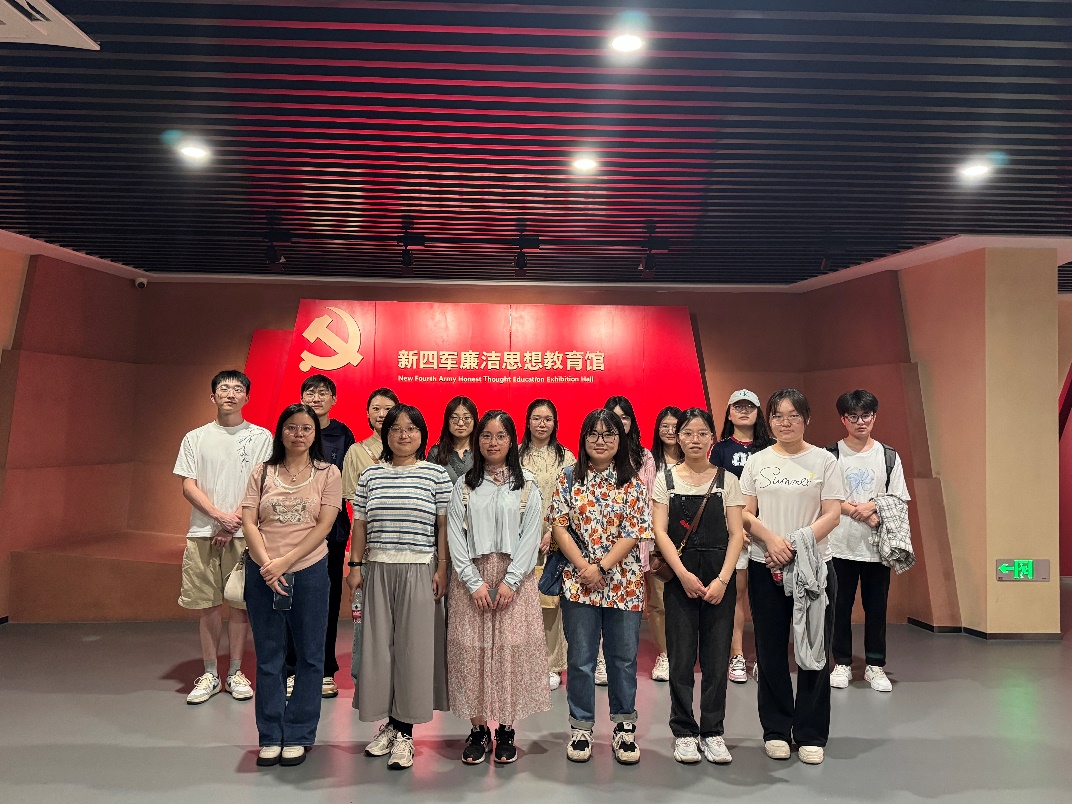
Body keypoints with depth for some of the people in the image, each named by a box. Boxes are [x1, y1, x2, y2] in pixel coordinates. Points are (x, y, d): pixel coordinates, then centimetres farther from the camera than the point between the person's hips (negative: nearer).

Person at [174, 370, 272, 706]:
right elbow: (188, 487, 2)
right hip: (203, 533, 1)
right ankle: (210, 674, 17)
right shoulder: (196, 438, 8)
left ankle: (235, 673, 16)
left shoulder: (261, 437, 4)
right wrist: (219, 515, -12)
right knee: (208, 604, 5)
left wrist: (235, 522, -11)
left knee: (240, 601, 4)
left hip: (244, 533, -1)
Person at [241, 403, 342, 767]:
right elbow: (249, 523, 0)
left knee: (309, 655, 6)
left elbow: (324, 525, -6)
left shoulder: (328, 473, 1)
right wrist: (267, 565, -14)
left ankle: (298, 736, 20)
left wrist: (285, 562, -14)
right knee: (268, 656, 8)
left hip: (309, 571, -1)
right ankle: (270, 736, 20)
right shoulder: (262, 473, 6)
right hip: (263, 573, 1)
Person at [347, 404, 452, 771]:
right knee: (379, 643, 6)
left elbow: (444, 525, 0)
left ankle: (405, 731, 10)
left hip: (419, 571, -2)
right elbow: (360, 524, 10)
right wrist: (355, 564, 5)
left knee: (413, 645, 0)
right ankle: (388, 723, 22)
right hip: (378, 569, 3)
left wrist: (442, 568, -6)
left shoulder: (437, 474, 1)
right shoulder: (370, 475, 8)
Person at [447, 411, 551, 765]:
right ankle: (478, 729, 13)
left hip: (514, 579, -1)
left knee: (511, 651, -1)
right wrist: (474, 582, -10)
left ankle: (505, 729, 12)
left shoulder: (527, 485, 5)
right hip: (471, 579, 1)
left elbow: (531, 536, -1)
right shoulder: (464, 486, 7)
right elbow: (455, 537, 1)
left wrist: (511, 580, -11)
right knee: (471, 651, 1)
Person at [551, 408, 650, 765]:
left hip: (624, 583, 0)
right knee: (580, 659, 7)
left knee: (624, 657, 9)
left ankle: (624, 726, 25)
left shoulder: (633, 483, 2)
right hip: (578, 583, 0)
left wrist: (601, 567, -13)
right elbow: (559, 525, -2)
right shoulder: (569, 478, 3)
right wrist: (583, 567, -11)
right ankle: (581, 726, 22)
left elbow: (635, 533, -5)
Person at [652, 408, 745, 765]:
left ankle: (712, 732, 18)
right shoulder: (665, 478, 4)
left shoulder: (727, 479, 5)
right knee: (681, 657, 2)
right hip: (679, 576, 0)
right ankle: (684, 732, 16)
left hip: (719, 577, 1)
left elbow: (736, 534, 1)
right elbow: (659, 531, -2)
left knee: (717, 656, 4)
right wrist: (683, 574, -12)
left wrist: (723, 579, -10)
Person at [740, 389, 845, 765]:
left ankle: (810, 735, 17)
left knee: (814, 650, 3)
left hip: (814, 565, -1)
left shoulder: (823, 460, 2)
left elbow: (832, 514, -4)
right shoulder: (757, 462, 7)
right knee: (771, 650, 8)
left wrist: (799, 542, -17)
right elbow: (745, 514, 2)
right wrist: (771, 539, -15)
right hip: (765, 566, 2)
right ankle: (776, 730, 21)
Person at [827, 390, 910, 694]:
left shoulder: (888, 456, 6)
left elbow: (899, 501, 5)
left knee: (876, 607, 7)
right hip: (840, 544, -1)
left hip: (877, 546, 1)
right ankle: (842, 664, 19)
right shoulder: (831, 455, 0)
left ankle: (875, 666, 20)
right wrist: (859, 511, -16)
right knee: (841, 606, 6)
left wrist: (874, 507, -14)